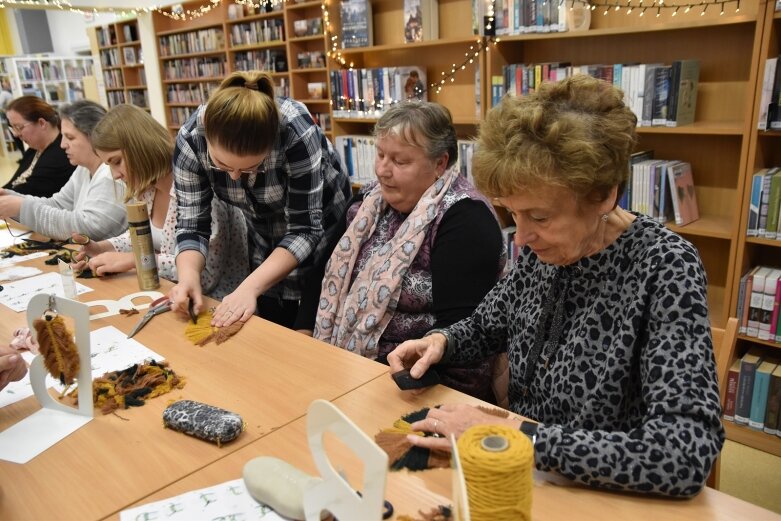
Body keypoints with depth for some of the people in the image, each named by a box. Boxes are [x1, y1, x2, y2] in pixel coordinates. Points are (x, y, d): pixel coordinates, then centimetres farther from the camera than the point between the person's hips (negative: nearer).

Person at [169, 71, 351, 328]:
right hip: (264, 236, 3)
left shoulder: (295, 130, -34)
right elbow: (192, 223, -15)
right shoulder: (191, 139, -23)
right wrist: (188, 275, -34)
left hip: (322, 224, -3)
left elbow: (305, 228, -30)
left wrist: (250, 287, -39)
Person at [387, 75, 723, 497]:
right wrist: (441, 342, -9)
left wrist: (513, 433, -30)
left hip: (607, 496, -4)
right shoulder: (539, 250, -6)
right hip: (525, 477, 4)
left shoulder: (665, 269, -21)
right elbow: (488, 326, 11)